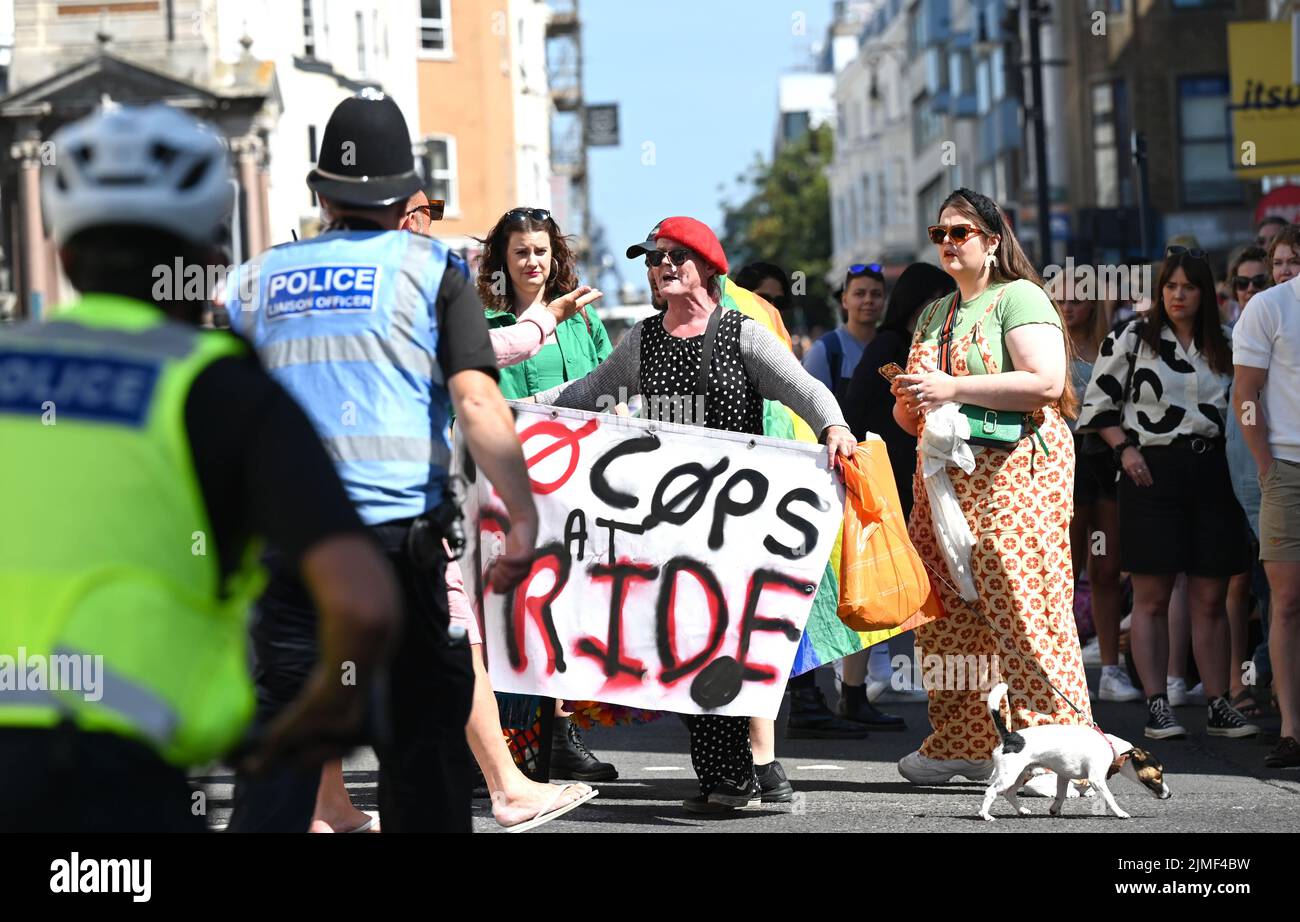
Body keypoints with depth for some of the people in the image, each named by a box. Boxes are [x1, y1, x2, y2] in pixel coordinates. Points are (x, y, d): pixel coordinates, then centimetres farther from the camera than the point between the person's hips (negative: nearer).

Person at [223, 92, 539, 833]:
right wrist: (524, 516, -9)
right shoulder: (431, 270, 4)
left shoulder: (259, 279, 13)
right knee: (423, 731, 5)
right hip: (398, 530, -3)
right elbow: (475, 398, -9)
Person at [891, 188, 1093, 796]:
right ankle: (961, 745, 15)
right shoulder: (933, 315, 21)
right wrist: (907, 401, 2)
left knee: (1021, 601, -13)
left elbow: (1047, 382, -17)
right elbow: (912, 418, 27)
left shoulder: (1018, 297, -3)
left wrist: (953, 387, -18)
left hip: (1015, 469, -8)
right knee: (948, 610, 6)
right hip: (943, 477, 8)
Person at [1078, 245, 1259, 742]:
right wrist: (1125, 449, -10)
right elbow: (1098, 403, 2)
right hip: (1152, 474, -3)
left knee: (1211, 599, 5)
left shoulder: (1221, 349, 13)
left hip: (1210, 475, 3)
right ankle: (1157, 706, -1)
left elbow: (1235, 412, 20)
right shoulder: (1131, 340, 2)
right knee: (1152, 597, -3)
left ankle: (1219, 705, 9)